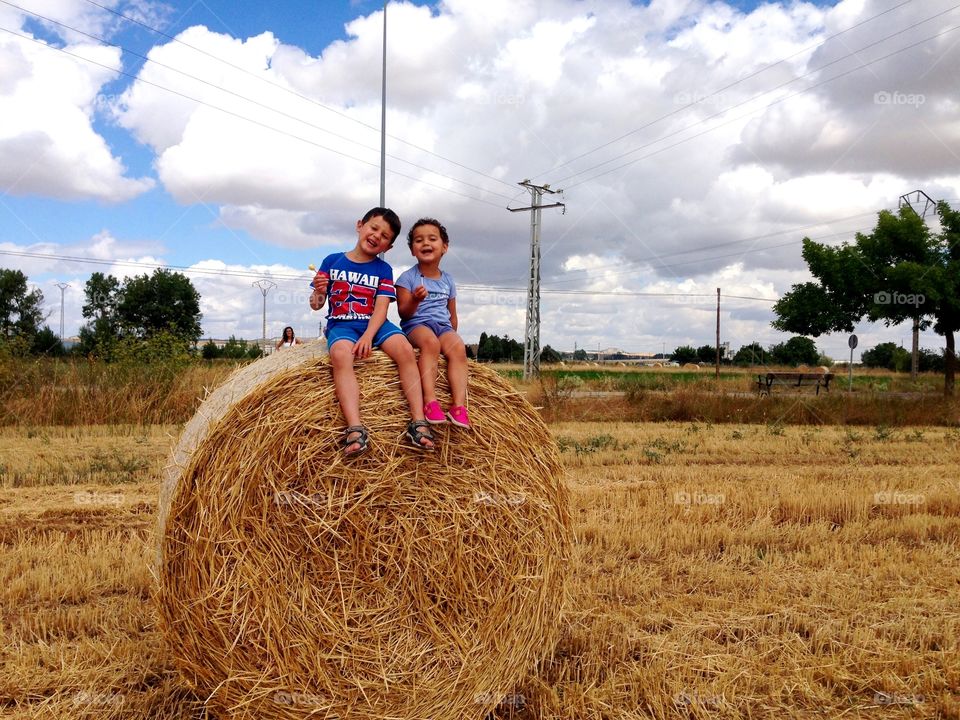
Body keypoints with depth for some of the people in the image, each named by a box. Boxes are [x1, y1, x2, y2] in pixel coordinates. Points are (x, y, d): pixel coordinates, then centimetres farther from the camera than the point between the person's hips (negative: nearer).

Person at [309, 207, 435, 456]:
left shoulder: (383, 269, 7)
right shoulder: (332, 261, 5)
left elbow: (381, 307, -5)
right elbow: (316, 305, 6)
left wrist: (368, 336, -21)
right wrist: (319, 291, -18)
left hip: (375, 324, 2)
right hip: (341, 325, -1)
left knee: (405, 350, -27)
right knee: (340, 355, -35)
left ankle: (418, 422, -28)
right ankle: (355, 428, -46)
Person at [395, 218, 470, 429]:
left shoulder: (448, 280, 17)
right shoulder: (407, 277, 3)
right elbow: (404, 313, -3)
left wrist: (451, 334, 12)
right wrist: (415, 299, -21)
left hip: (443, 325, 4)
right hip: (417, 324, -4)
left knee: (458, 346, -30)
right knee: (430, 341, -38)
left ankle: (459, 405, -39)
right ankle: (430, 401, -45)